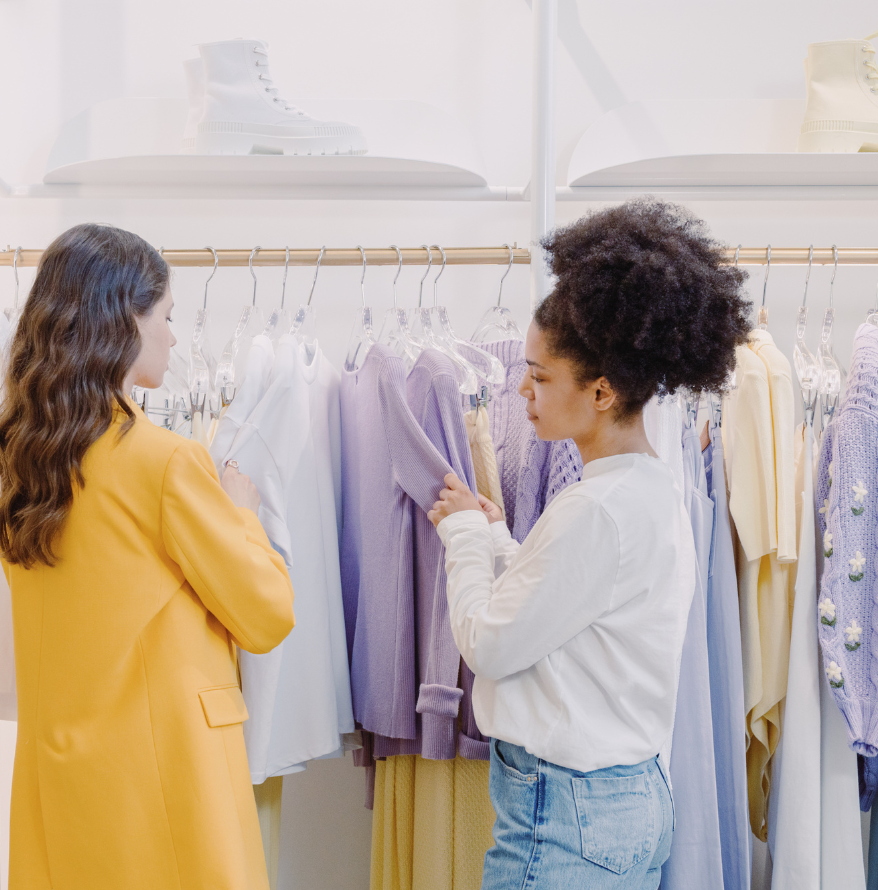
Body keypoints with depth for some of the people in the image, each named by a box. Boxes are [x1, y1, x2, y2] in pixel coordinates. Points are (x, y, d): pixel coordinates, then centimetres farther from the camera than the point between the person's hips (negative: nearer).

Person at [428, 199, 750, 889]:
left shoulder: (595, 510, -23)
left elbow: (490, 645, -16)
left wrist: (465, 533, -2)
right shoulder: (656, 489, 8)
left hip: (565, 814, -10)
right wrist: (494, 537, 6)